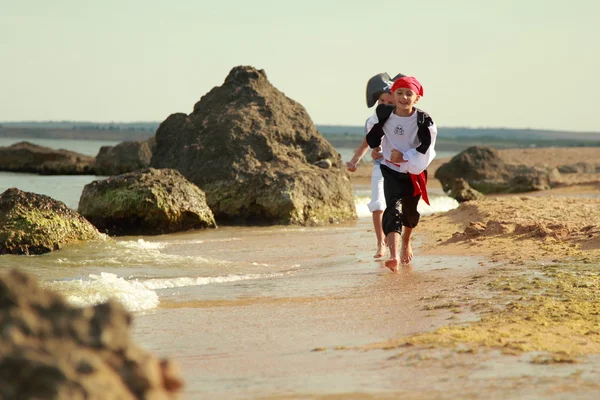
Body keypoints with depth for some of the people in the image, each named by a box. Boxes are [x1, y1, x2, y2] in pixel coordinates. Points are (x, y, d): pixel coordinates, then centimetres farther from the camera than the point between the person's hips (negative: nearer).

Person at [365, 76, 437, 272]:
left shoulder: (424, 122, -17)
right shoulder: (383, 114, -12)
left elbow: (425, 154, -17)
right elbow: (372, 129, 12)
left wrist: (404, 156, -23)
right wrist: (376, 148, 17)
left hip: (415, 173, 1)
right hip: (391, 170, -1)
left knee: (410, 211, 20)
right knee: (393, 209, -22)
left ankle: (406, 243, 53)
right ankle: (394, 256, -37)